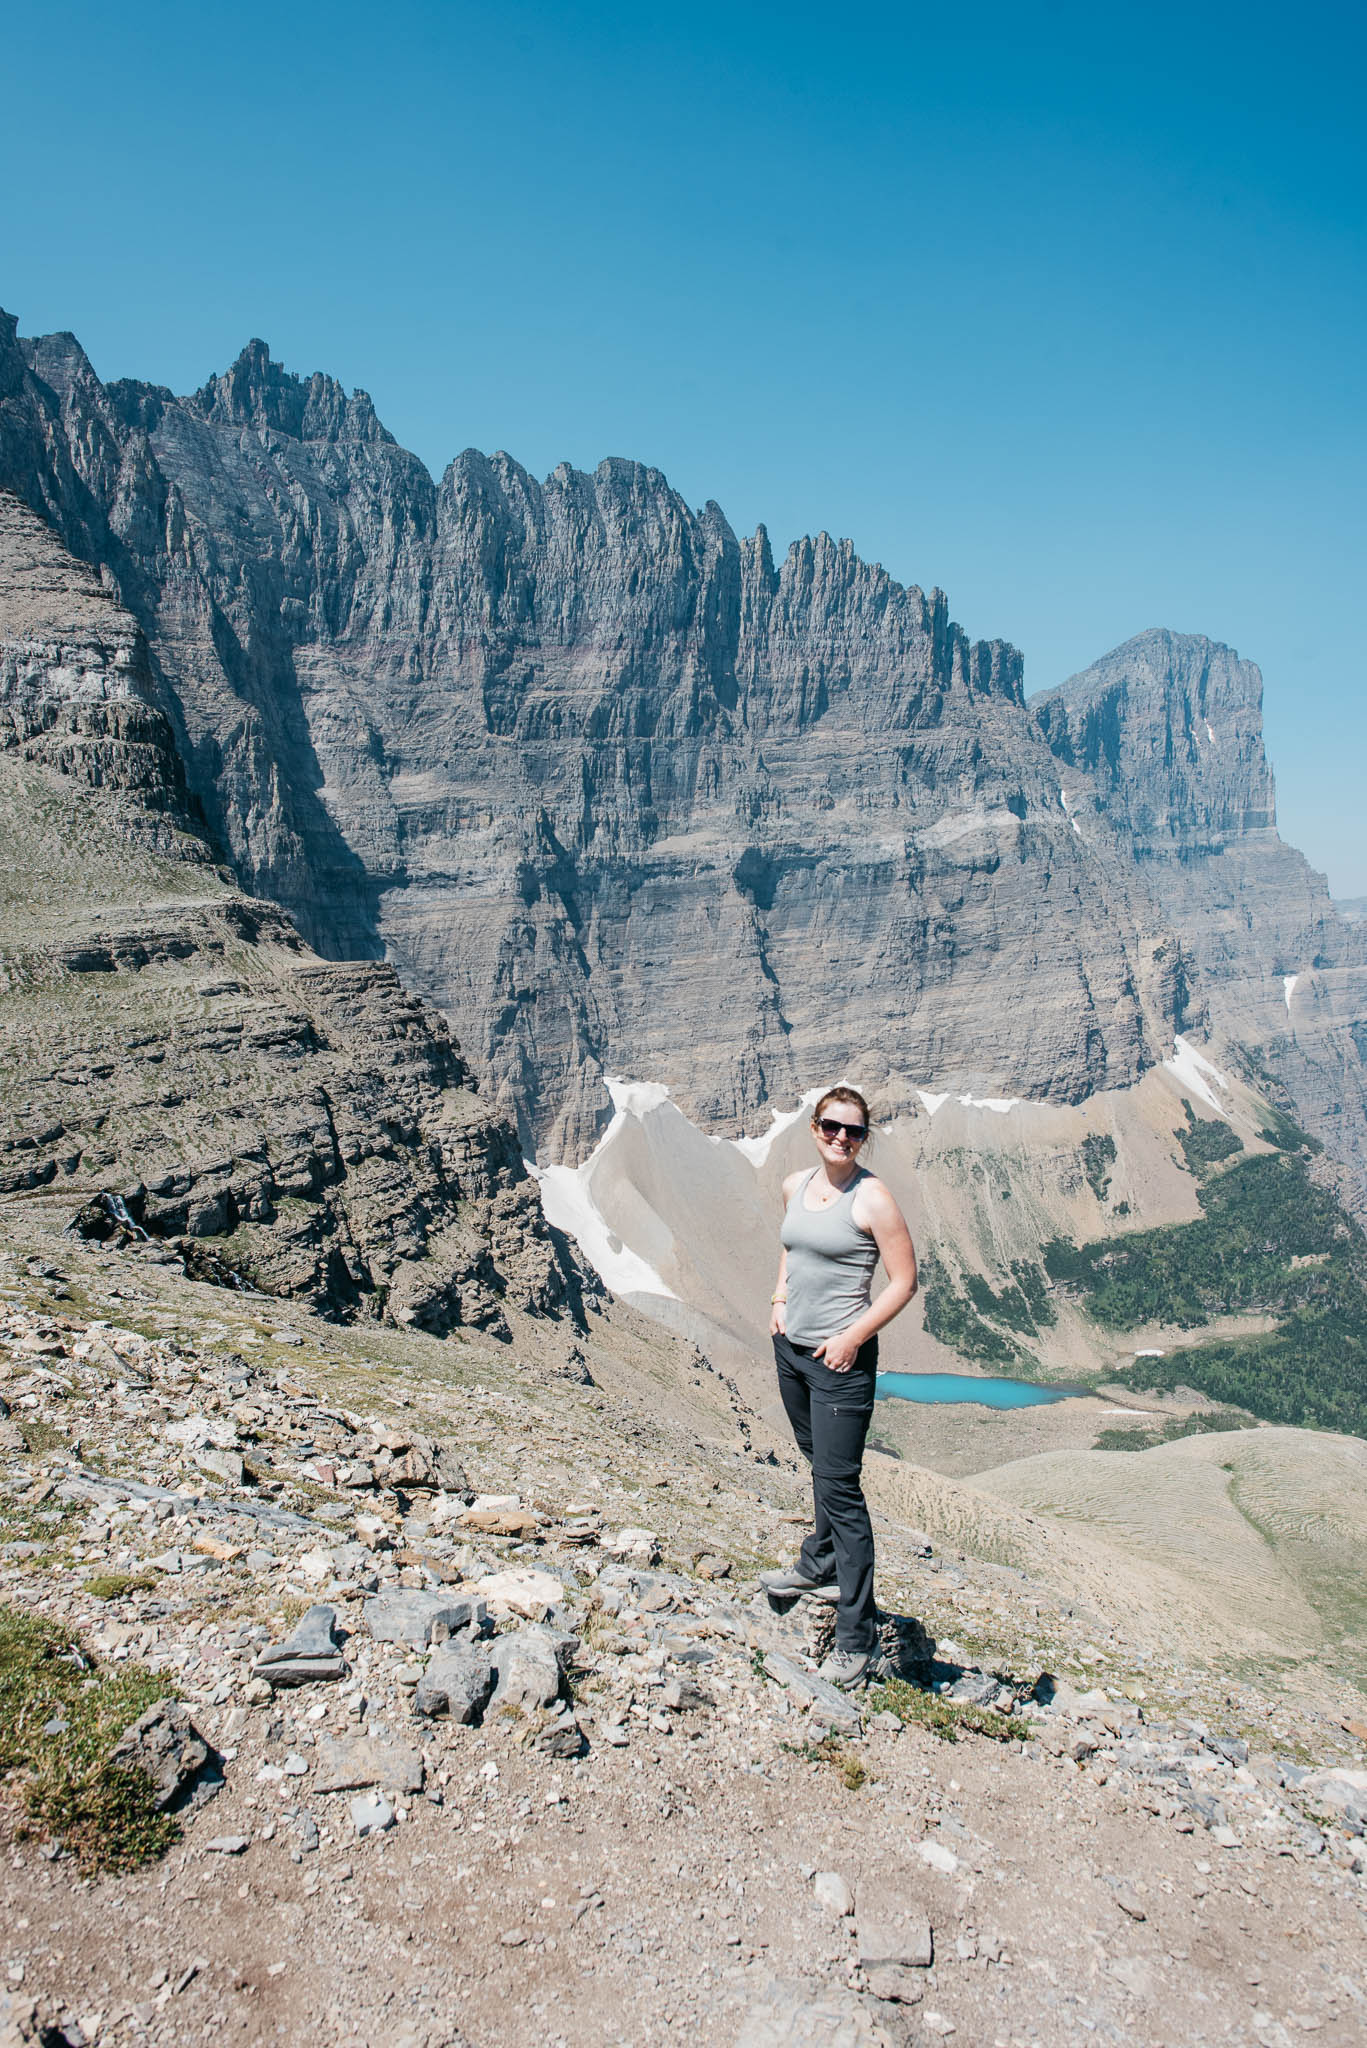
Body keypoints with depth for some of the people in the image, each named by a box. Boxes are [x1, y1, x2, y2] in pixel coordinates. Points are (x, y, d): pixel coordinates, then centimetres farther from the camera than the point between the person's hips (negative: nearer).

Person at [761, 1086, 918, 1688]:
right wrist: (780, 1297, 9)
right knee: (821, 1464, 24)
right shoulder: (794, 1187, 5)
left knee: (839, 1484, -7)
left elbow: (904, 1281, -13)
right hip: (790, 1346, 7)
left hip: (841, 1358, -7)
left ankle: (858, 1642, 0)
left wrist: (853, 1337, -17)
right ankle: (820, 1567, 45)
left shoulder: (871, 1197, -15)